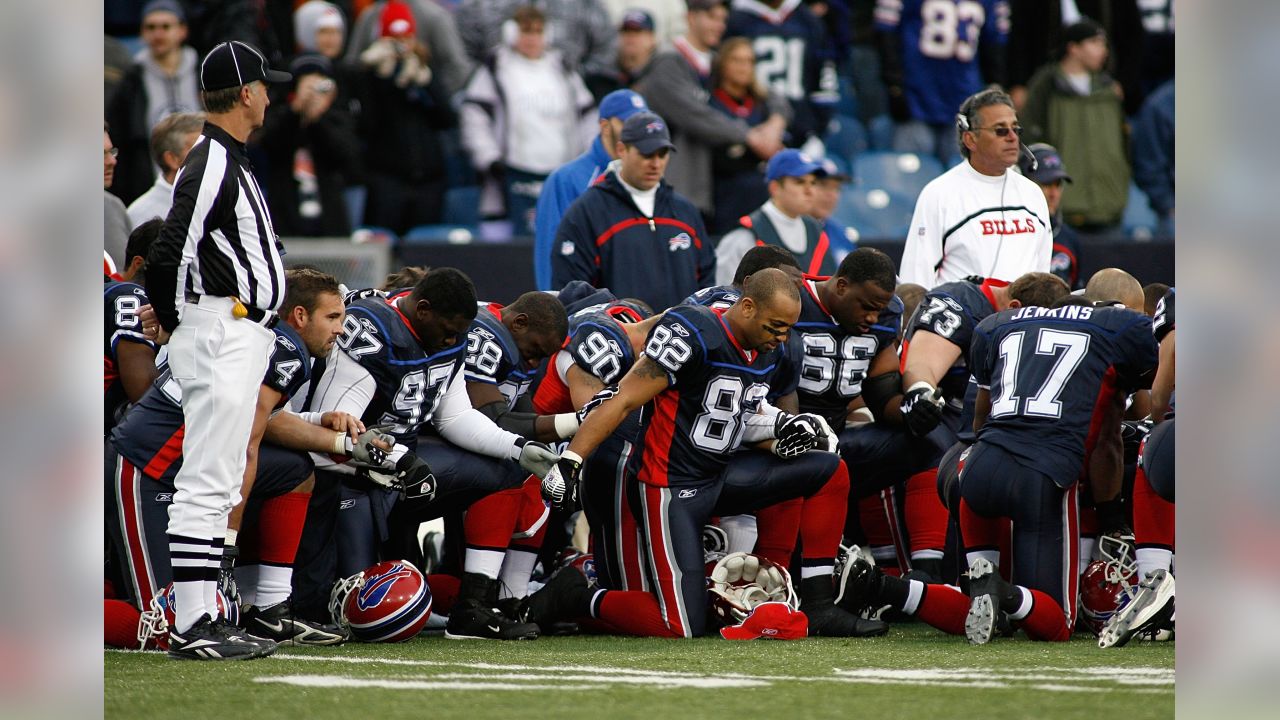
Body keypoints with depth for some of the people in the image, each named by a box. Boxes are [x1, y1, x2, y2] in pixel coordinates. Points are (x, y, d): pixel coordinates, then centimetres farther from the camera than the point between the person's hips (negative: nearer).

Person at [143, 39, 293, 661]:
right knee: (206, 484, -11)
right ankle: (190, 627, -13)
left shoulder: (229, 162, 18)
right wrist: (177, 321, -6)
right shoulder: (212, 164, -14)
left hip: (242, 340, 11)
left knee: (218, 485, 12)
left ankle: (200, 622, 15)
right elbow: (168, 258, -19)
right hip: (222, 335, -11)